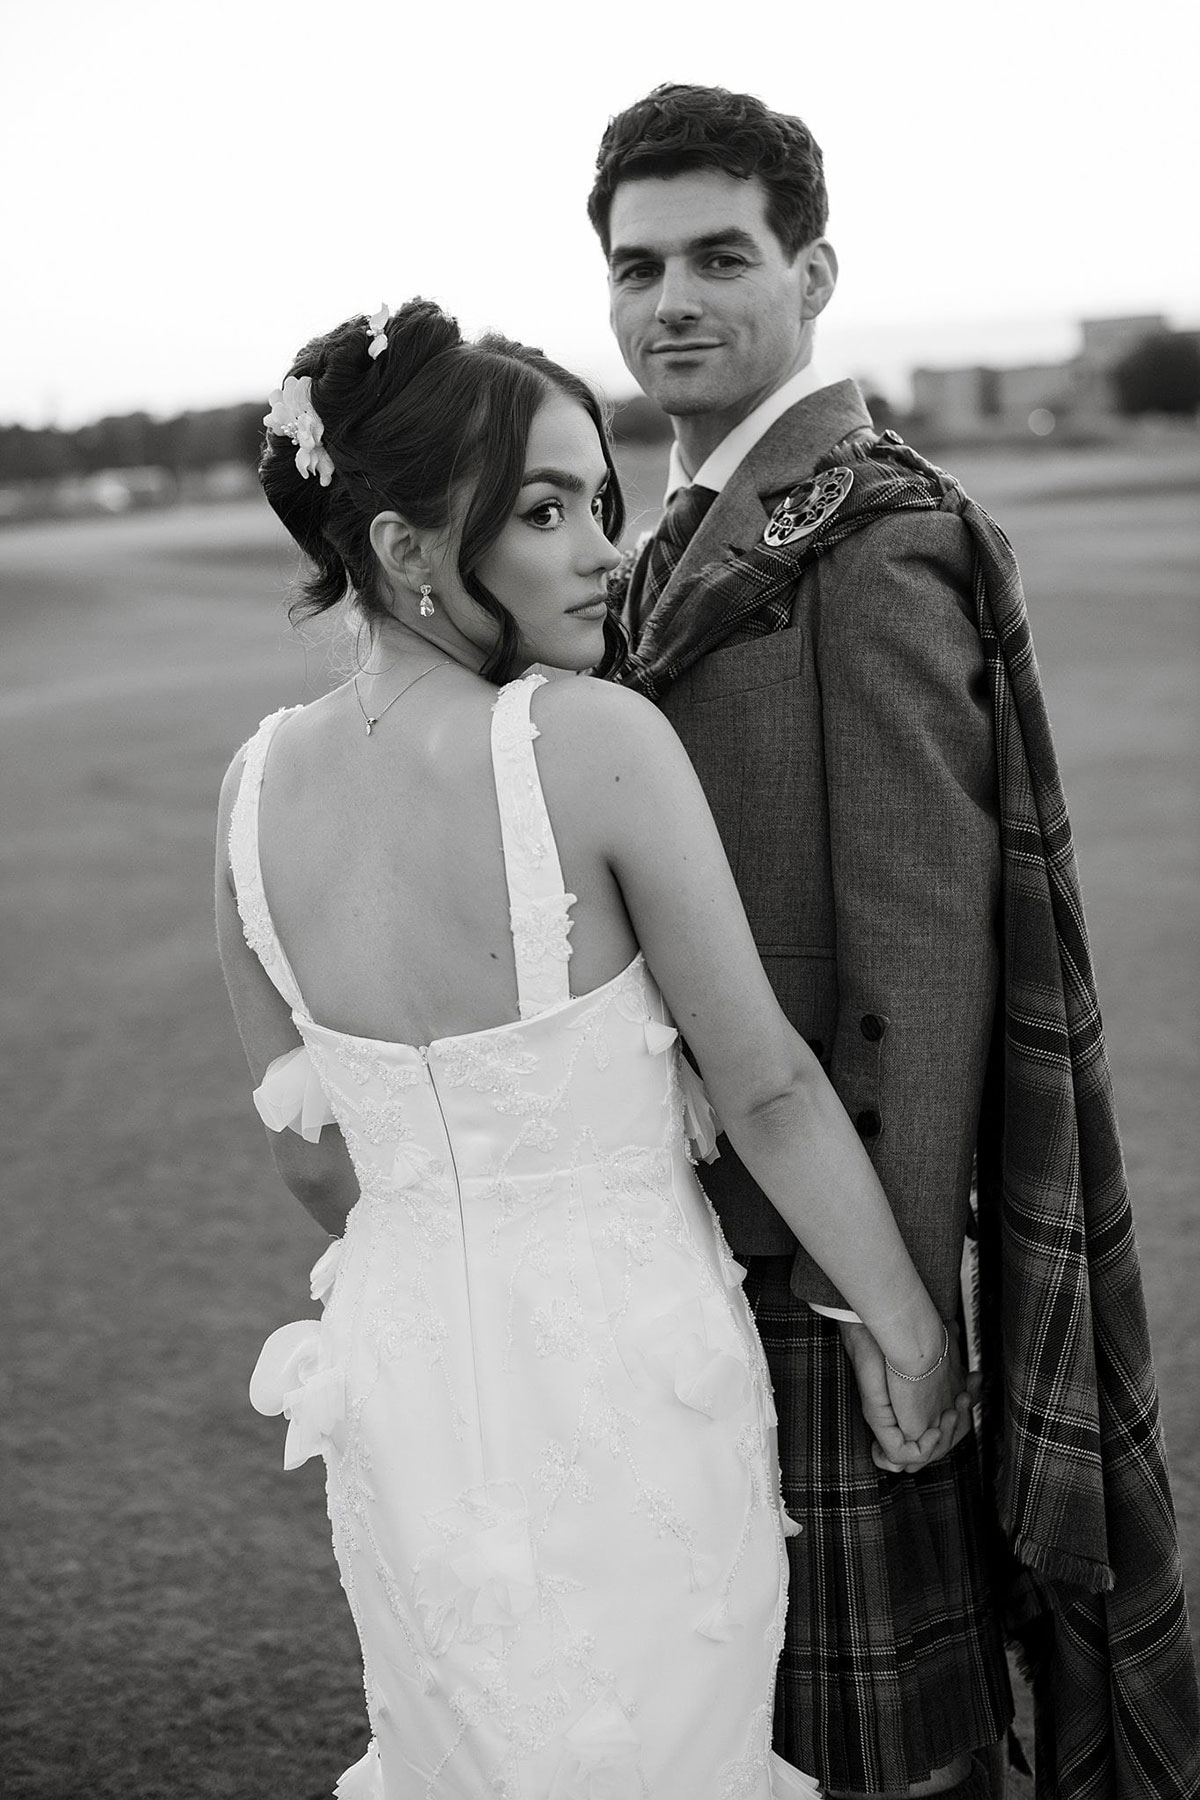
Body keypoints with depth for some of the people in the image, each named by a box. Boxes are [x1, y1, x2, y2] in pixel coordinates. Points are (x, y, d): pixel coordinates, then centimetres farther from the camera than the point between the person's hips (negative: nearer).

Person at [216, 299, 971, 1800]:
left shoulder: (259, 784, -4)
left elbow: (309, 1154, 5)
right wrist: (916, 1334, -1)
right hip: (629, 1379, -4)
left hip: (400, 1390, 5)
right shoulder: (595, 739, -20)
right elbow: (768, 1086, -14)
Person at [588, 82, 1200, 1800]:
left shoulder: (869, 542, -18)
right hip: (702, 1217, 9)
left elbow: (925, 948, -21)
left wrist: (895, 1301, -20)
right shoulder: (695, 534, 12)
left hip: (821, 1238, -9)